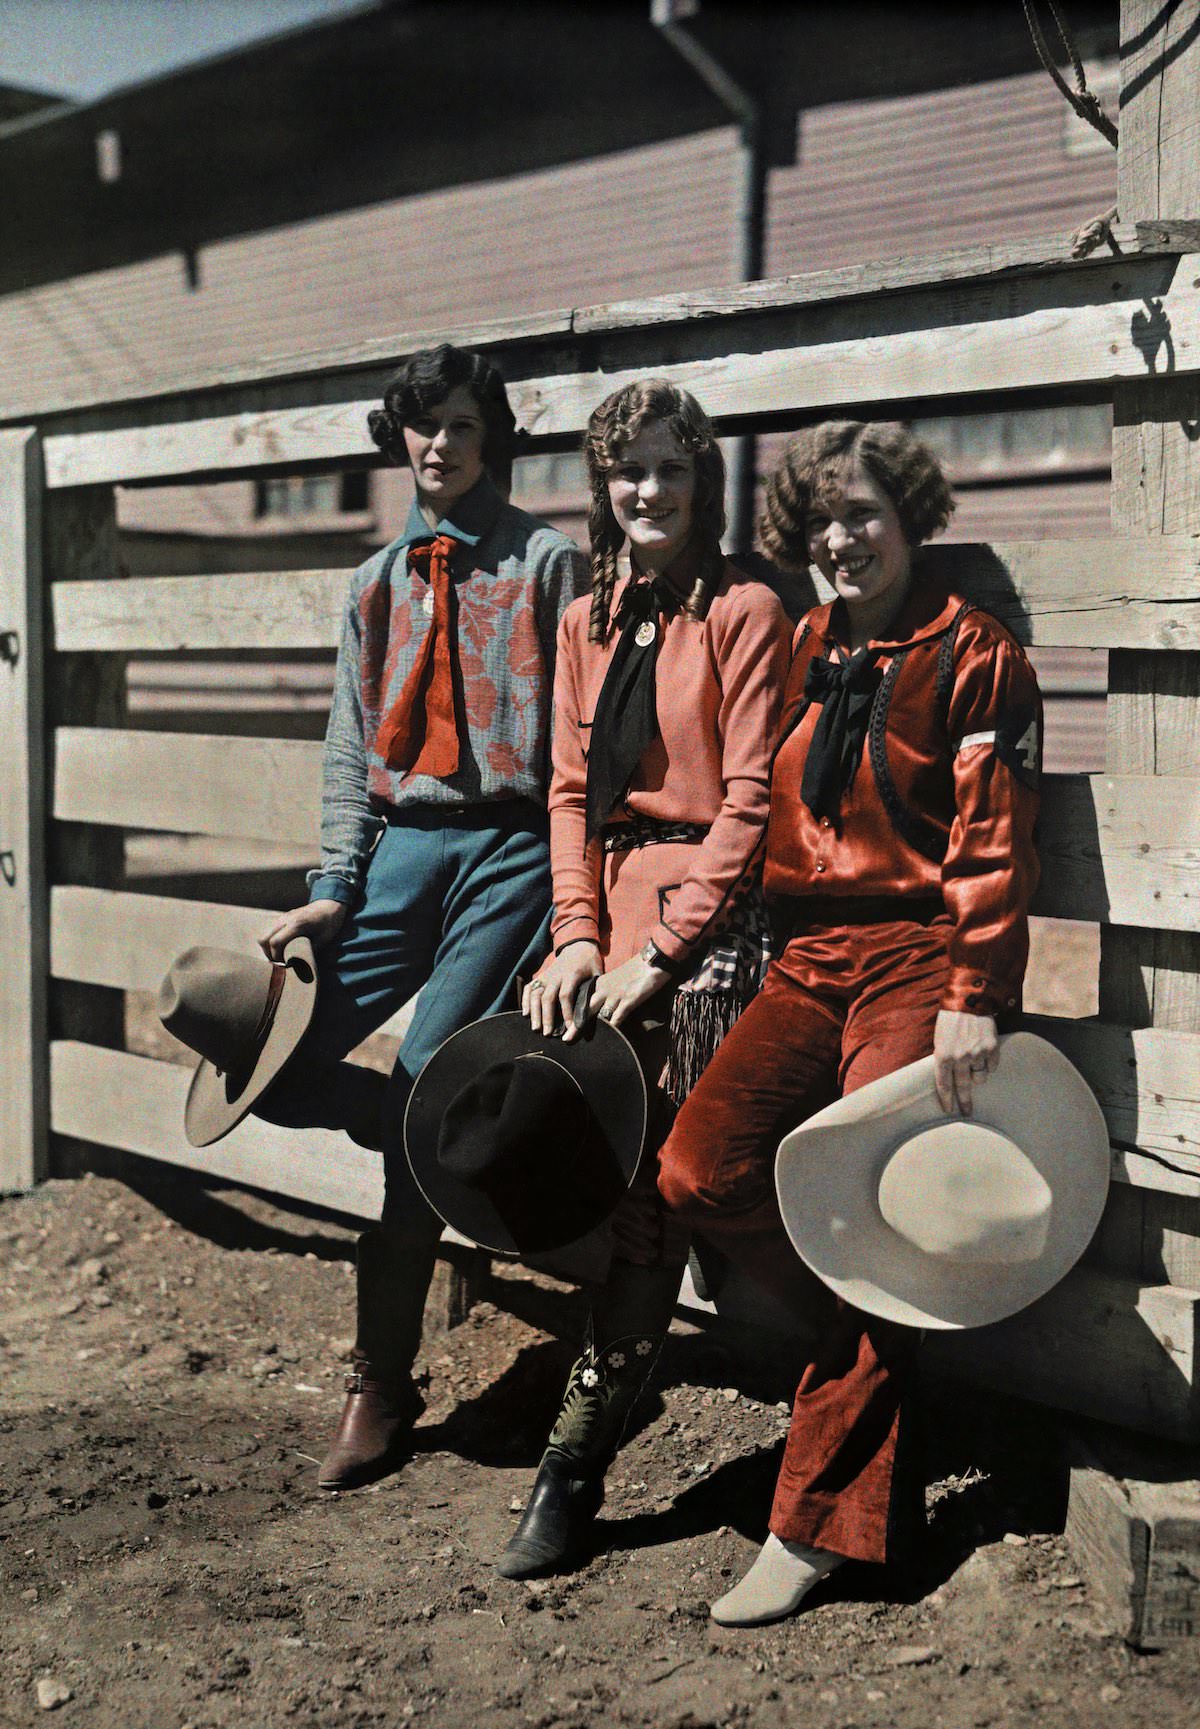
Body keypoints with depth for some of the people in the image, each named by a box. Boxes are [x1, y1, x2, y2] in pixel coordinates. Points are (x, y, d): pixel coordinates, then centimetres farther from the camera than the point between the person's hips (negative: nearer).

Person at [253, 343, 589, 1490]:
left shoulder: (546, 565, 4)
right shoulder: (379, 583, 19)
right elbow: (352, 743, 15)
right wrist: (335, 885, 4)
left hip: (508, 845, -5)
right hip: (401, 845, 5)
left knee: (423, 1093, -11)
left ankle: (380, 1385, 3)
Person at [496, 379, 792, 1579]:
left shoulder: (742, 612, -3)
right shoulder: (586, 622, 16)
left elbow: (747, 800, -8)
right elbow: (571, 788, 13)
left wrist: (660, 950, -12)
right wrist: (579, 932, -1)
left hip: (707, 915, -6)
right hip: (605, 907, 6)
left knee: (652, 1189, -7)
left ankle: (575, 1465, 0)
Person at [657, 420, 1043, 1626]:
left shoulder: (971, 656, -2)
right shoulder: (804, 655, 17)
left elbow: (992, 841, -8)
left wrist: (973, 1000, -15)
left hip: (917, 959, -6)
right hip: (808, 961, 6)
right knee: (699, 1171, -9)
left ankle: (819, 1524, 0)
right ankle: (886, 1348, 10)